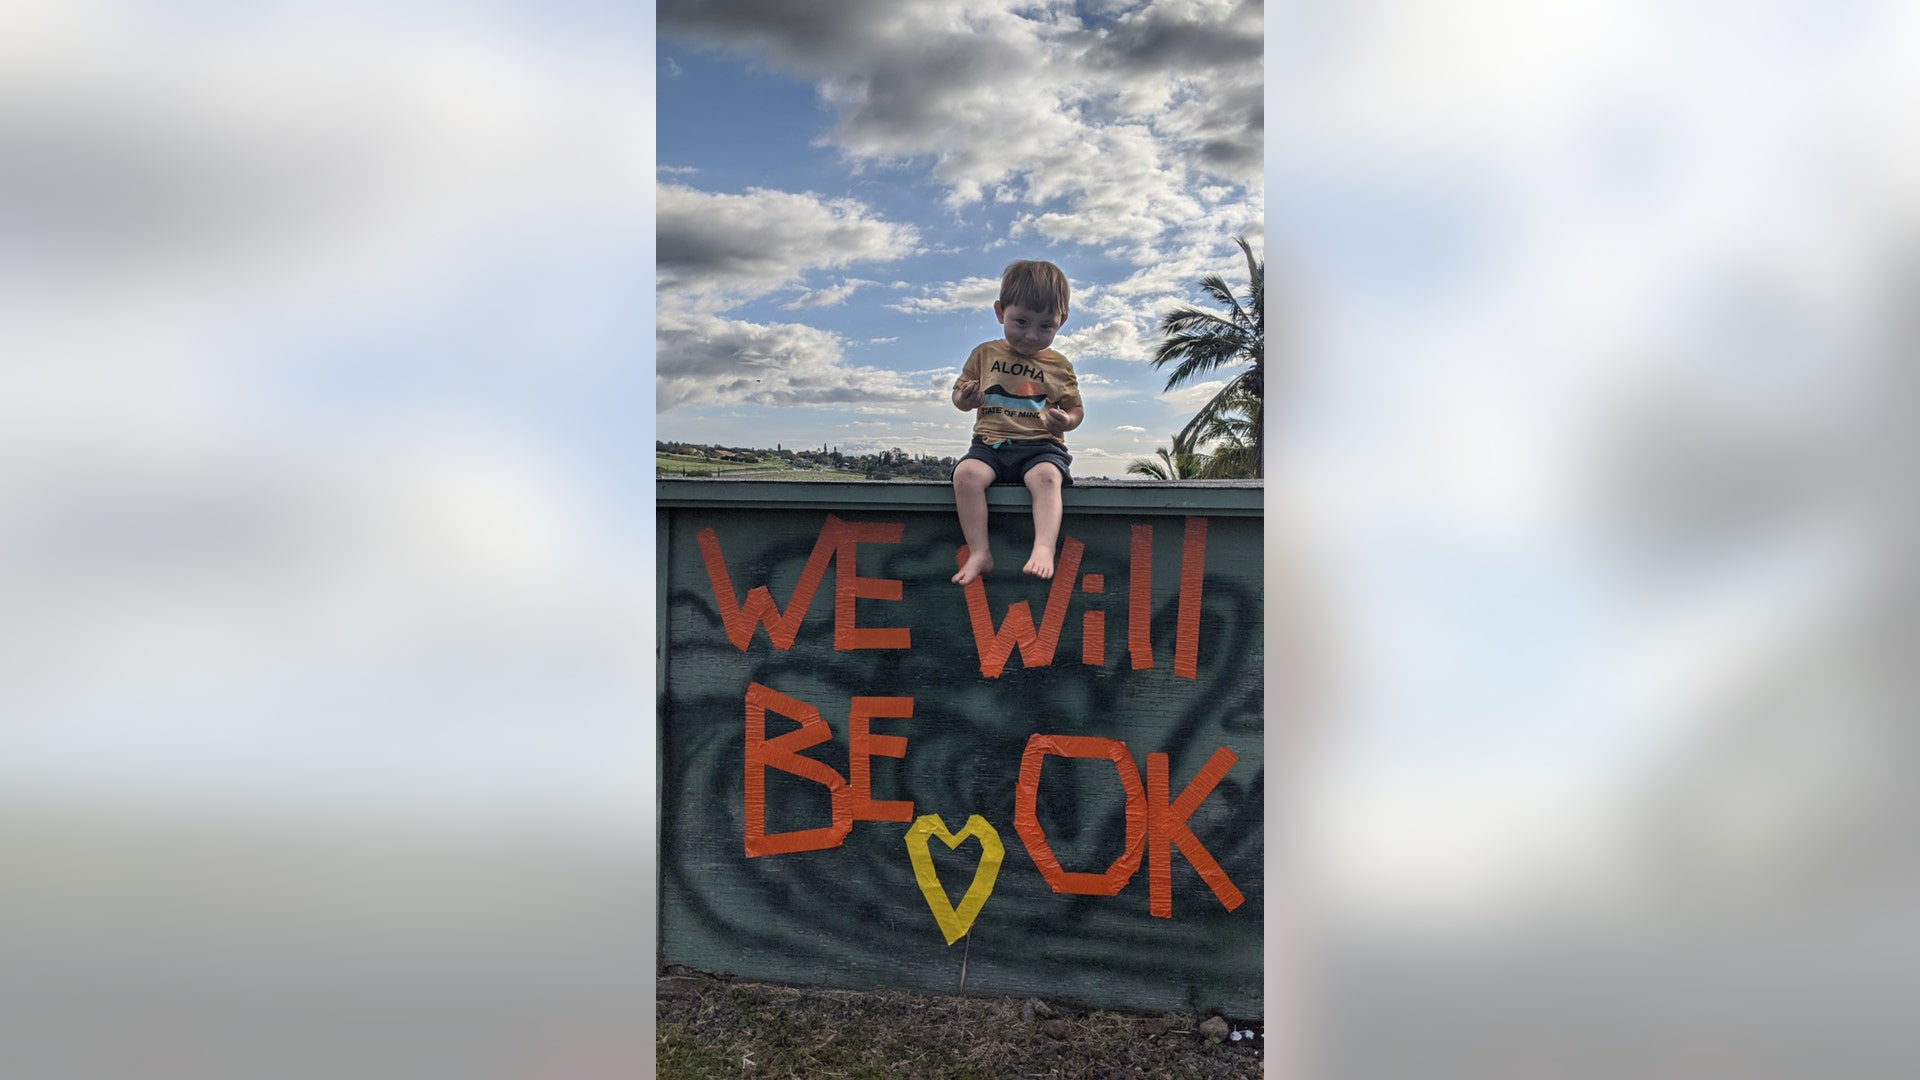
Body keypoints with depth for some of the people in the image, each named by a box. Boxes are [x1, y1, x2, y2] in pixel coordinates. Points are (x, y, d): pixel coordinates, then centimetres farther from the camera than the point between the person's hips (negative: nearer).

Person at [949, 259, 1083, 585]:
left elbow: (1075, 409, 15)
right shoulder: (985, 354, 11)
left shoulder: (1059, 366, 10)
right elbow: (960, 394, 18)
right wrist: (965, 399, -8)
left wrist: (1066, 420, -10)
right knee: (966, 473, -30)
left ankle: (1044, 549, -43)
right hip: (990, 443, 1)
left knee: (1047, 476, -35)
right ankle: (979, 553, -28)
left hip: (1041, 445, -1)